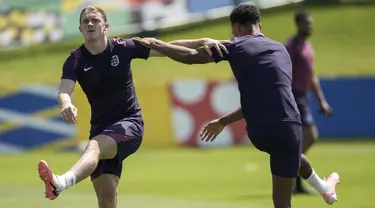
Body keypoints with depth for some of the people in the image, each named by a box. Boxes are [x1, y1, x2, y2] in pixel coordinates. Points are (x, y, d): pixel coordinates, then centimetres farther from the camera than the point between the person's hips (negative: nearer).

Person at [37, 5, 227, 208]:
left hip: (129, 123, -3)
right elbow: (64, 91, -19)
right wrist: (66, 104, -44)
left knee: (94, 147, -35)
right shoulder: (75, 60, -3)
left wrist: (201, 42, -8)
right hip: (101, 128, 3)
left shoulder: (123, 47, -3)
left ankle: (61, 182, -63)